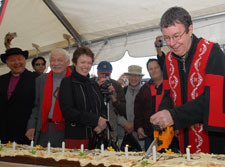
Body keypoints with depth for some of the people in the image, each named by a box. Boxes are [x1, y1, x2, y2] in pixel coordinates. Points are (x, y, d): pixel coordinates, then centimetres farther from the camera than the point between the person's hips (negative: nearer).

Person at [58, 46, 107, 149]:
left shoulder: (94, 85, 16)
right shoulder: (67, 83, -2)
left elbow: (102, 108, 17)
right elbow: (68, 111, -11)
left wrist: (100, 124, -5)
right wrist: (95, 120, -13)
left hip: (95, 137, 5)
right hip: (75, 137, -5)